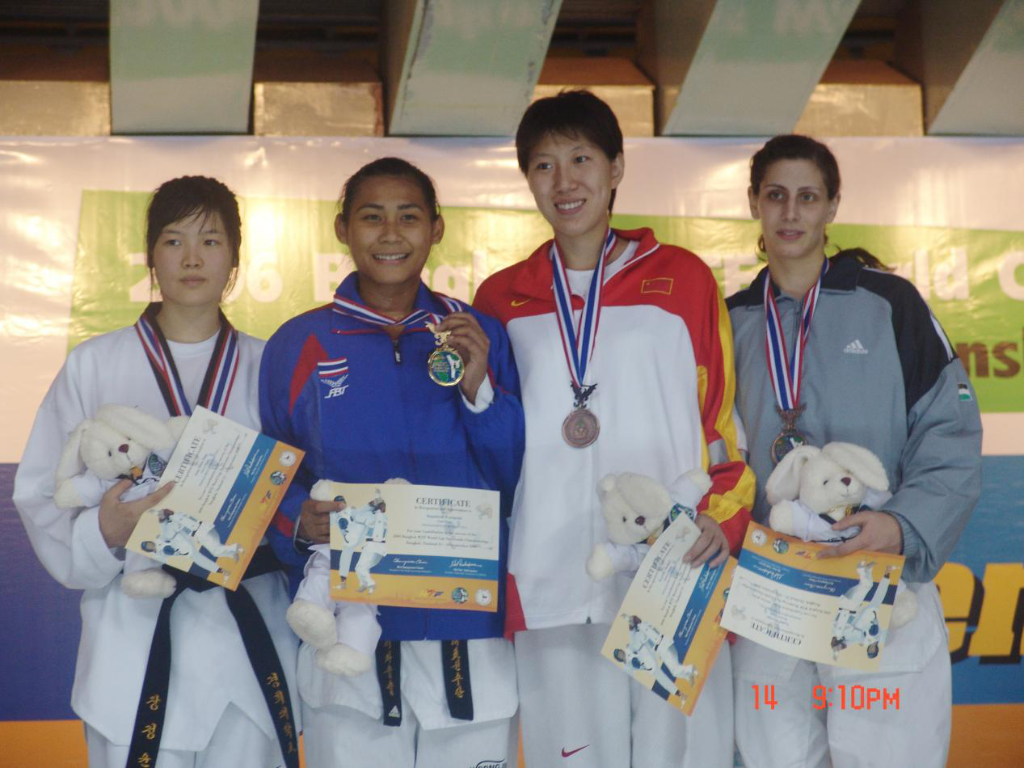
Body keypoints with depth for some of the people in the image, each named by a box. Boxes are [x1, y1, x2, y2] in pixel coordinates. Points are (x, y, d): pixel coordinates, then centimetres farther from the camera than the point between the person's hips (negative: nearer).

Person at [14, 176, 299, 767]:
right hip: (135, 640, -1)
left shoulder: (269, 366, 7)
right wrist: (102, 532, -19)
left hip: (252, 636, 2)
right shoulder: (93, 366, 3)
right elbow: (42, 497, 1)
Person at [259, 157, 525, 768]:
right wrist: (301, 520, -13)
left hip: (469, 637, 1)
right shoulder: (298, 346, 3)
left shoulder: (481, 337, 5)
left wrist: (479, 391, -11)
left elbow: (522, 487, 2)